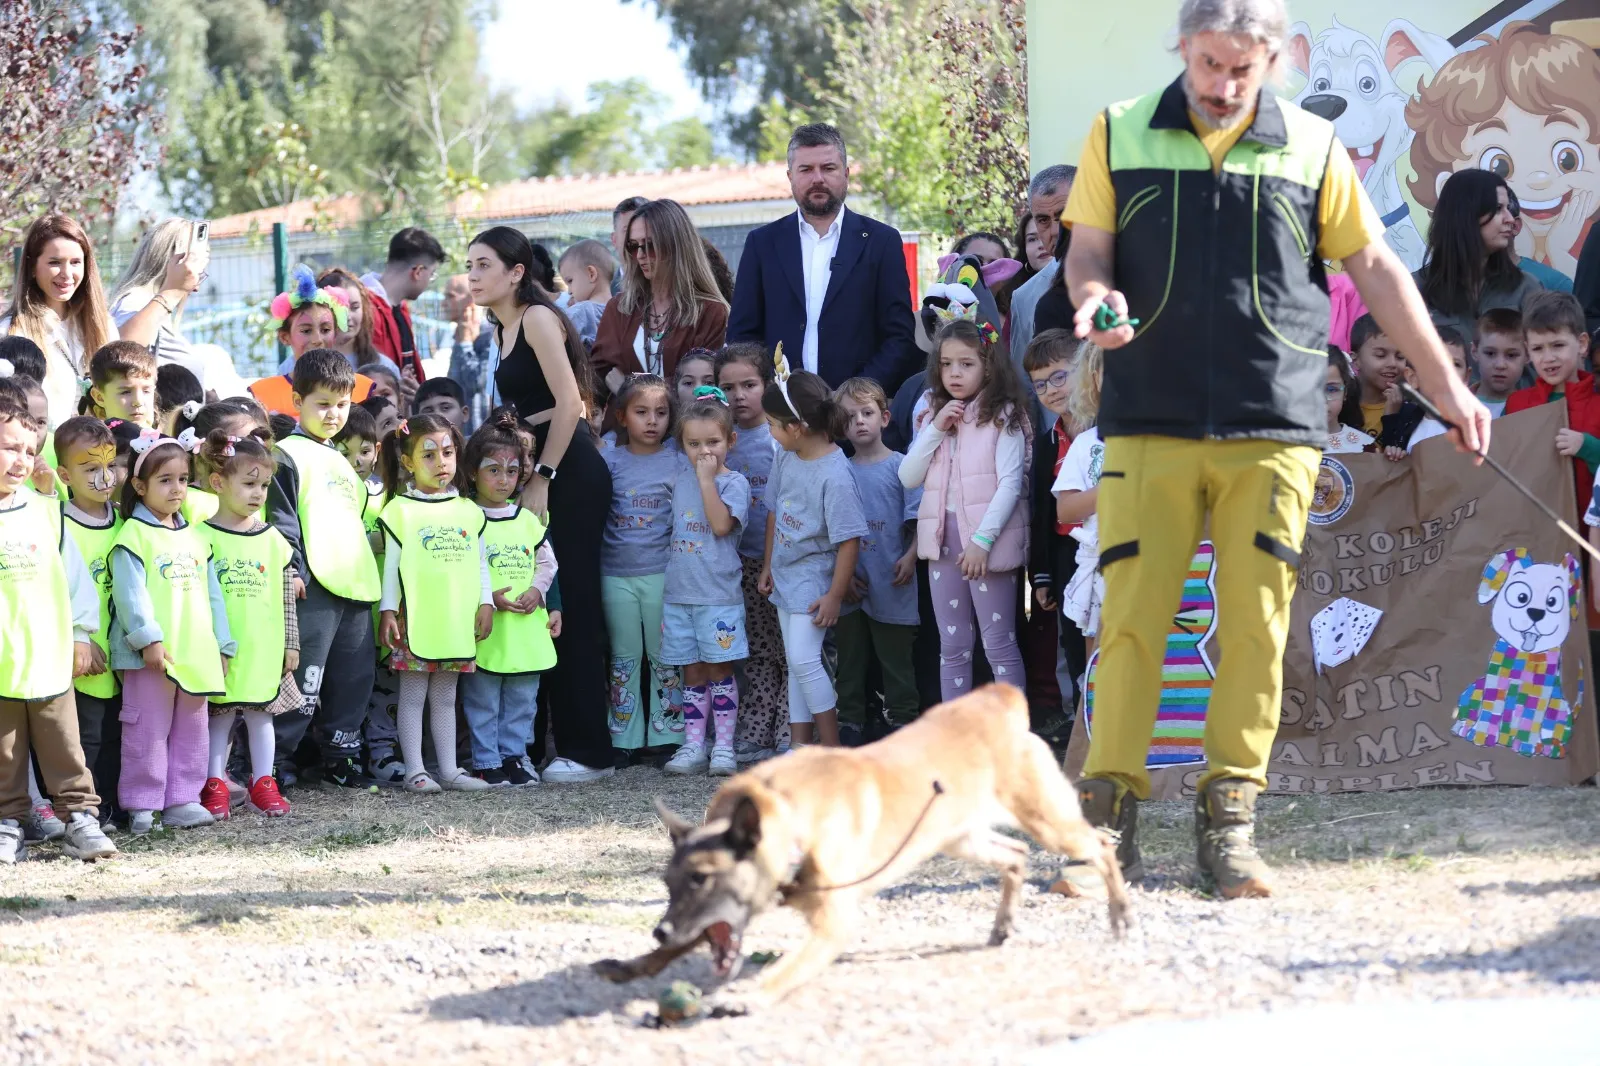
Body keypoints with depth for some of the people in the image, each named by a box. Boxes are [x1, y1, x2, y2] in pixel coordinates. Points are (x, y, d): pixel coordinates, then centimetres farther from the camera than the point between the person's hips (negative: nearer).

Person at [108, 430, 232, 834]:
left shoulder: (194, 539, 15)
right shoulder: (133, 536, -6)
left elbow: (211, 594, 17)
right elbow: (130, 592, -15)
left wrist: (222, 645, 13)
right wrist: (149, 638, -23)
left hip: (196, 654, 7)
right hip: (152, 656, -7)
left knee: (191, 729, 11)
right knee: (148, 730, -3)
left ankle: (181, 800, 18)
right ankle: (141, 805, 2)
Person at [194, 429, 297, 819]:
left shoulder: (272, 539, 7)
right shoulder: (203, 537, -6)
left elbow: (286, 598, 11)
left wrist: (291, 643, 9)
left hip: (265, 650, 3)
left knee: (261, 713, 10)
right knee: (219, 716, 4)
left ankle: (263, 782, 19)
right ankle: (215, 786, 11)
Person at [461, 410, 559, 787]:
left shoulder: (528, 521, 10)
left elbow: (547, 562, 15)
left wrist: (539, 591, -3)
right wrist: (487, 599, -18)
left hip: (526, 627, 5)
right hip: (485, 628, -5)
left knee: (521, 699, 11)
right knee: (483, 700, 1)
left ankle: (513, 755, 20)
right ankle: (487, 762, 7)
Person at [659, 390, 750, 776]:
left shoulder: (733, 482, -5)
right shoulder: (680, 475, 10)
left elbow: (721, 524, -18)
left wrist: (707, 479, -16)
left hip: (718, 595, -5)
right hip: (678, 591, 5)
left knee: (719, 669, -1)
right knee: (692, 672, 8)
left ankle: (723, 746, 2)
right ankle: (693, 746, 10)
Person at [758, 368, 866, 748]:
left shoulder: (835, 475, -24)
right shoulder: (786, 458, 0)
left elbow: (849, 540, -21)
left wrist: (835, 596, -19)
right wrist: (768, 566, 17)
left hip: (814, 578, -8)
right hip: (785, 574, 8)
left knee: (803, 659, -14)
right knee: (796, 662, 12)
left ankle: (833, 749, -6)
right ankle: (801, 746, 17)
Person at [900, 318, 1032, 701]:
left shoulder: (1002, 416, -6)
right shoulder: (933, 416, 12)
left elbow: (1010, 485, -13)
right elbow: (908, 478, 5)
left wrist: (982, 540, -20)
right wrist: (936, 430, -6)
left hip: (988, 543, -6)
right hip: (943, 540, 6)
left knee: (999, 642, -2)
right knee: (953, 645, 10)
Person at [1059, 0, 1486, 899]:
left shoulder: (1311, 148, 8)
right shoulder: (1120, 135, 7)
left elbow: (1375, 267, 13)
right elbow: (1086, 251, 8)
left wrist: (1446, 384, 12)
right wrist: (1095, 296, -16)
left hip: (1275, 428, 1)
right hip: (1149, 424, -1)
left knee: (1257, 626, -2)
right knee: (1131, 620, -5)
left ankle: (1230, 824, 4)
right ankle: (1109, 817, 0)